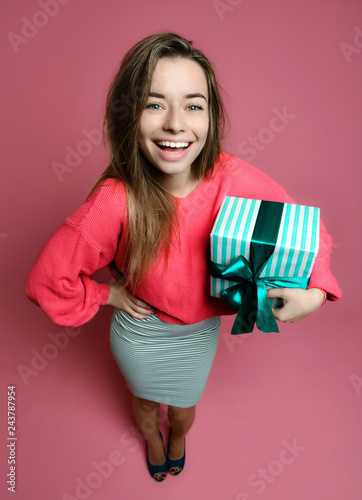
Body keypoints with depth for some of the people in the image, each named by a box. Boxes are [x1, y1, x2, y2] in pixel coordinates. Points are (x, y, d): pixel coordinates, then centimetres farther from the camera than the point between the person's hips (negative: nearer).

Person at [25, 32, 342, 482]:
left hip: (201, 332, 2)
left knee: (183, 408, 30)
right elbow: (47, 280, -22)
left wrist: (314, 292, -28)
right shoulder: (116, 200, -33)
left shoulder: (236, 180, -27)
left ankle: (178, 439, 71)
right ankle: (152, 440, 71)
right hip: (140, 331, -1)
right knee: (146, 400, 31)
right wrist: (111, 294, -14)